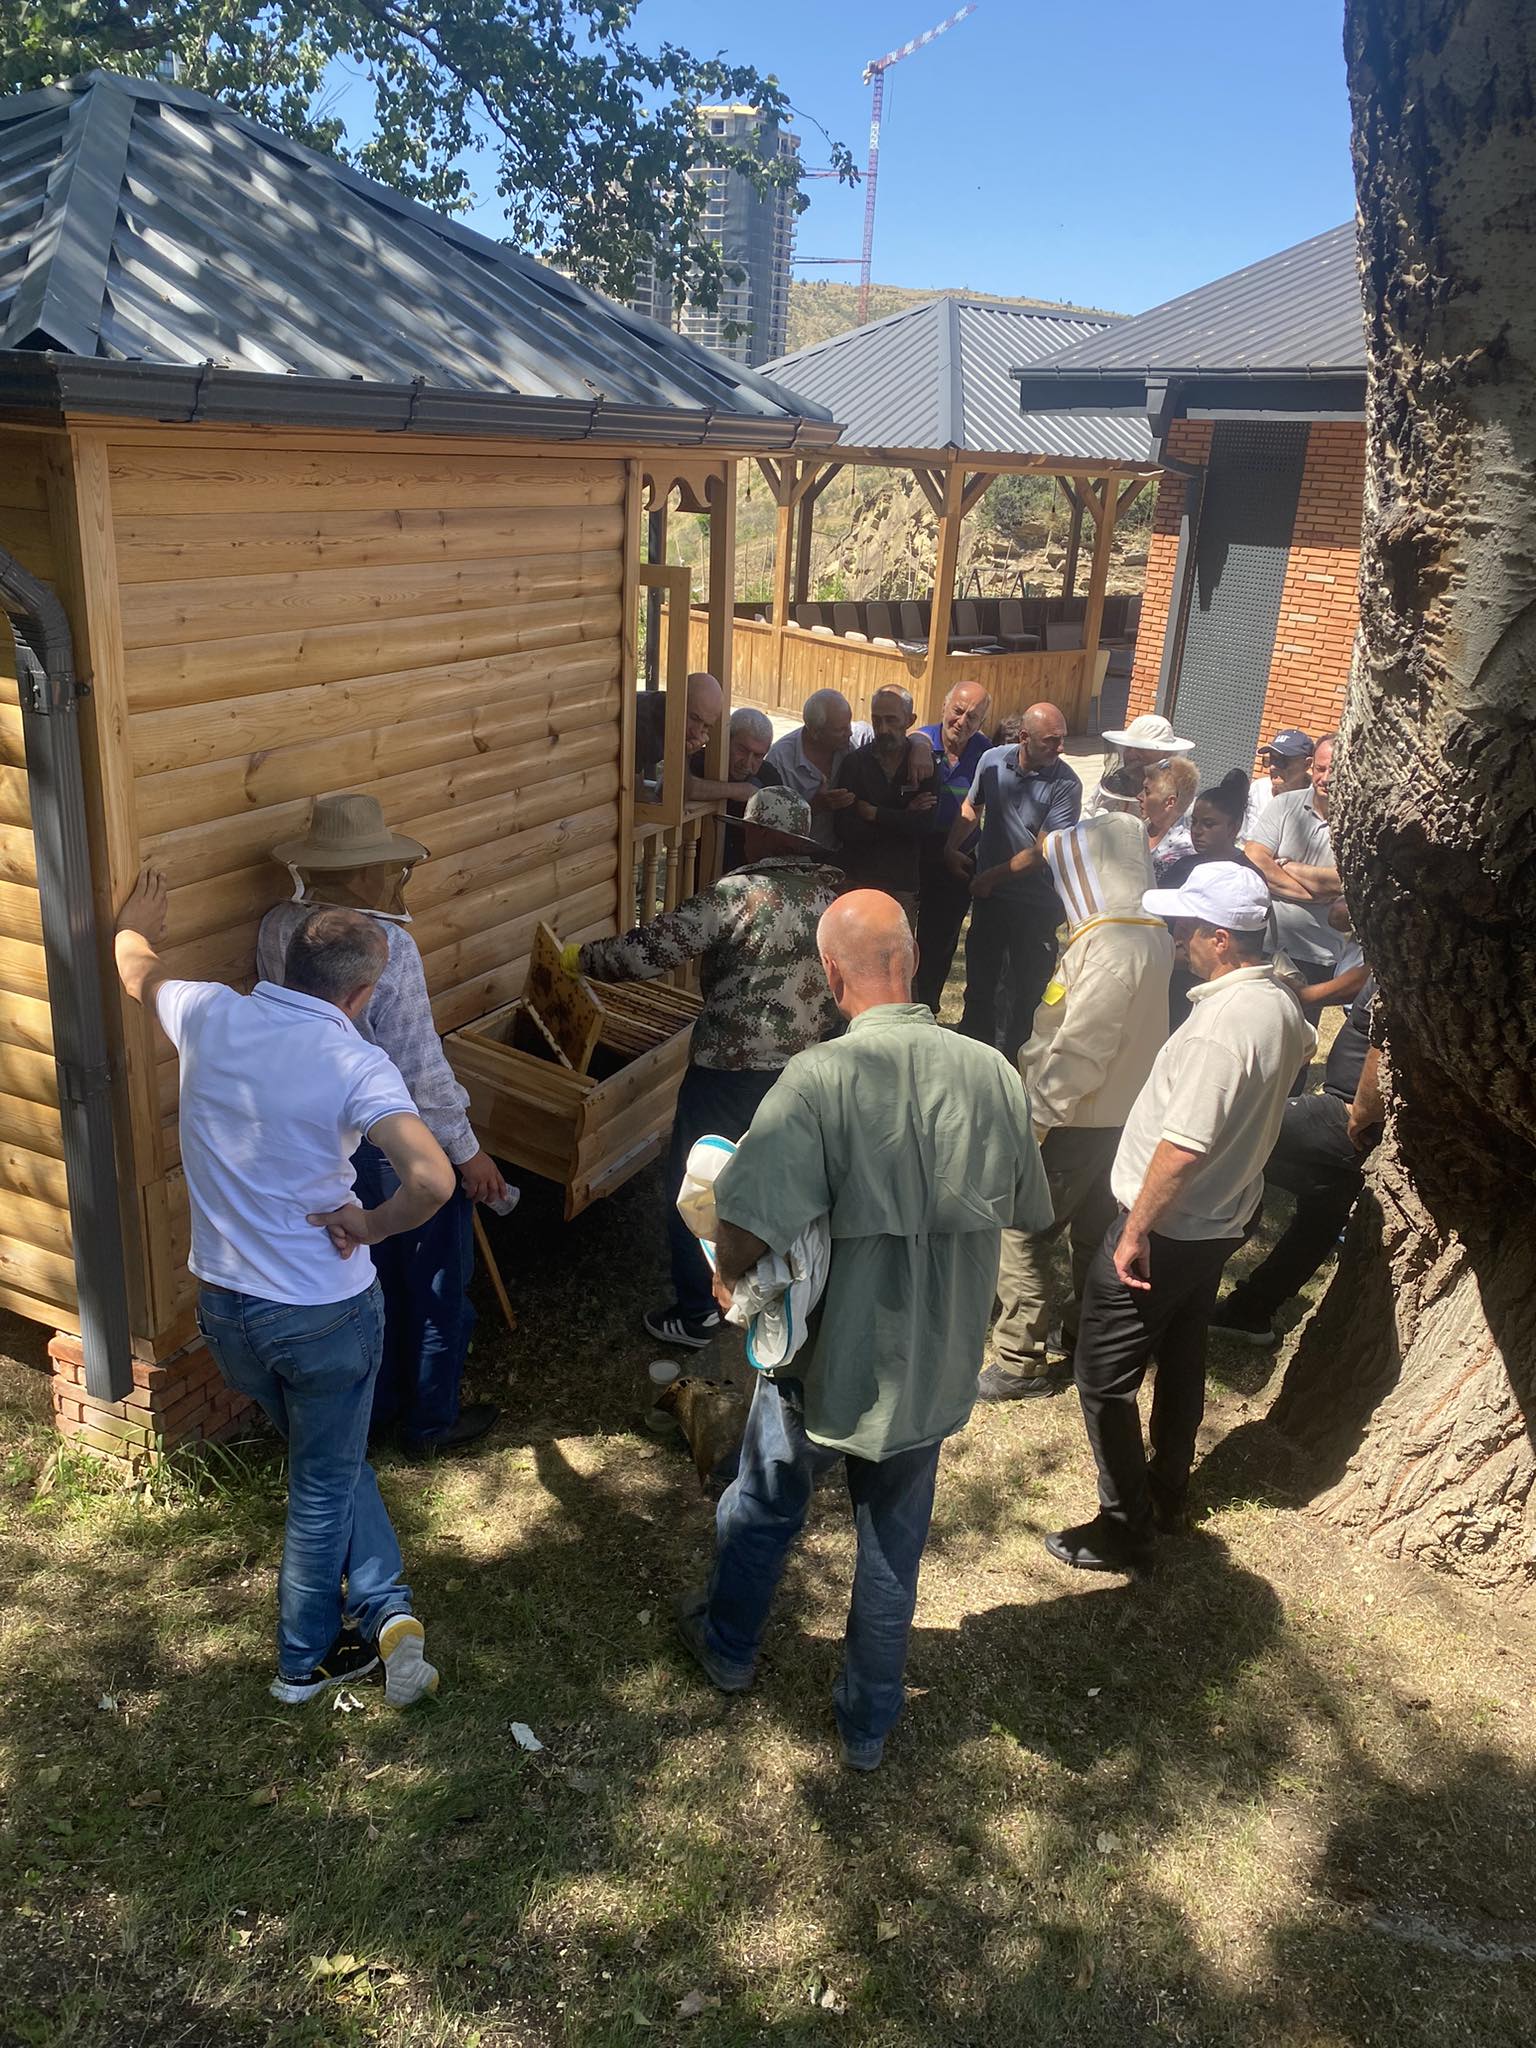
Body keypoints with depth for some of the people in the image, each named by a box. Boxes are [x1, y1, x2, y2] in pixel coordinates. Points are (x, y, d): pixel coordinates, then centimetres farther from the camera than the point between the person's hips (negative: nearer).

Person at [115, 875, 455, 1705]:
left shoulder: (209, 1014, -7)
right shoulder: (355, 1063, -21)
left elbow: (136, 965, 17)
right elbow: (432, 1177, -36)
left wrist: (133, 922, 39)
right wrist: (371, 1225, -16)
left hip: (222, 1305, 5)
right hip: (325, 1311, -5)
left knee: (329, 1458, 27)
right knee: (323, 1489, 17)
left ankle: (385, 1608, 24)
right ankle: (305, 1660, 33)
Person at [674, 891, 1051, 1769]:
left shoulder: (820, 1078, -27)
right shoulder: (994, 1074, -13)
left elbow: (746, 1231, -30)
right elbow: (1026, 1212, 2)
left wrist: (729, 1279, -8)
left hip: (827, 1354, -2)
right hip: (937, 1362, 3)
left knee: (766, 1505, 26)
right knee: (894, 1545, 22)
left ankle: (730, 1645, 51)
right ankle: (870, 1723, 40)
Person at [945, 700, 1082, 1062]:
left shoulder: (1066, 784, -17)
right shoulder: (993, 760, -5)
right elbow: (971, 808, 14)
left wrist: (992, 876, -14)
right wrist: (952, 848, 4)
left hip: (1037, 903, -4)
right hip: (988, 894, 4)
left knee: (1026, 988, 6)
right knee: (980, 977, 18)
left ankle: (1012, 1060, 20)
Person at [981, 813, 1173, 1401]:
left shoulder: (1110, 948, -25)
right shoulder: (1150, 933, 4)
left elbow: (1079, 1052, -27)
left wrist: (1031, 1121, -22)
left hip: (1077, 1119, -10)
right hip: (1118, 1110, 10)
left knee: (1021, 1232, -1)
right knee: (1093, 1231, 21)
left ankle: (1020, 1362, 6)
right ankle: (1084, 1335, 36)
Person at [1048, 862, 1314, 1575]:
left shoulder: (1223, 1023, -29)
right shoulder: (1281, 1004, 0)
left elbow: (1182, 1145, -31)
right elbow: (1304, 1042, 27)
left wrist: (1136, 1231, -23)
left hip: (1161, 1231, -10)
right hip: (1220, 1221, 10)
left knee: (1103, 1379, 2)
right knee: (1181, 1359, 23)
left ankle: (1126, 1530, 11)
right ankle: (1168, 1494, 40)